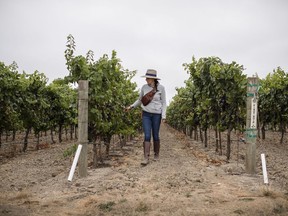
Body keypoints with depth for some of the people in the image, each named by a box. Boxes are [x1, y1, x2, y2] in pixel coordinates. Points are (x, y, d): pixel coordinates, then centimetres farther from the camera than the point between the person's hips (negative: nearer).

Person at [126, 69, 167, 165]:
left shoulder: (161, 88, -7)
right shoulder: (144, 87, 0)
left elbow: (163, 102, -2)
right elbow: (140, 100, 13)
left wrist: (163, 116, -9)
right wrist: (131, 106, 0)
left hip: (156, 114, -2)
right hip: (146, 114, 2)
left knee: (155, 135, 5)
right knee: (147, 136, -8)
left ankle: (156, 154, 26)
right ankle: (146, 158, -10)